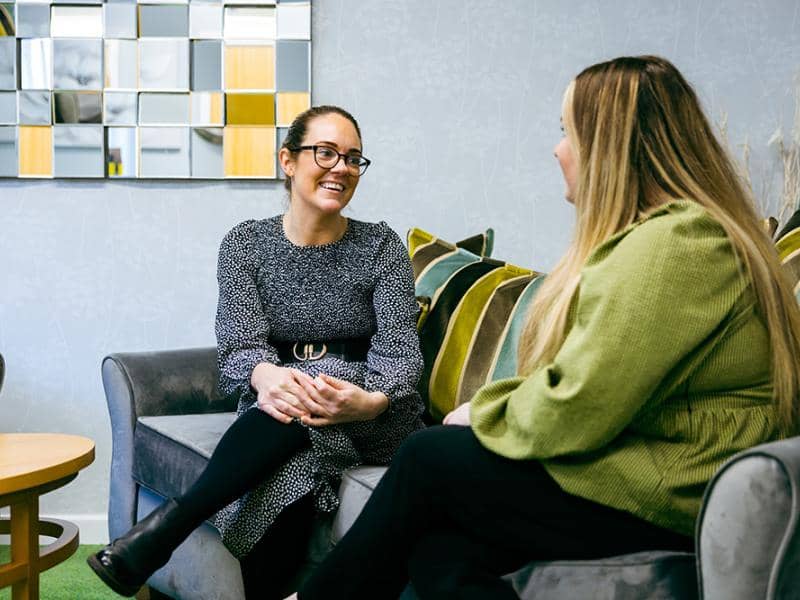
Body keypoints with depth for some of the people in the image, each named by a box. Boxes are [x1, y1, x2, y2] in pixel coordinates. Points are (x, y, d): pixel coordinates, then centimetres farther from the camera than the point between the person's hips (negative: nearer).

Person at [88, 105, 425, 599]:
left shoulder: (382, 246, 2)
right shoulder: (246, 244, 5)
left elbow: (400, 348, -10)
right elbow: (240, 342, -8)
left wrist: (371, 401, -34)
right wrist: (266, 376, -35)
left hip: (375, 426, 0)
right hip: (276, 422, 0)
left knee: (314, 386, -36)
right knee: (291, 457, -38)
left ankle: (167, 525, -32)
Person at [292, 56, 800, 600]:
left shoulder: (669, 247, -18)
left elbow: (571, 412, -23)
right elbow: (590, 385, 16)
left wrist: (482, 414, -3)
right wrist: (491, 409, 2)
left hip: (665, 507, -9)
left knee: (428, 461, -3)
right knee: (438, 554, -3)